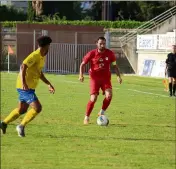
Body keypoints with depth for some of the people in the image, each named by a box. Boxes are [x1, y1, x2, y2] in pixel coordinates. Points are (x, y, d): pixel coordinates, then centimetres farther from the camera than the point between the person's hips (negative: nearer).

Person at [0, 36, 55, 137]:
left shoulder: (42, 57, 13)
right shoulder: (35, 56, -18)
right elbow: (23, 67, -29)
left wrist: (49, 84, 21)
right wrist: (23, 83, -39)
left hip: (28, 87, 10)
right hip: (25, 88, -10)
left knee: (22, 110, 20)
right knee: (37, 108, -15)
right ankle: (22, 126, -7)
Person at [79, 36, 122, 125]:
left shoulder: (110, 54, -1)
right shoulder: (92, 54, -7)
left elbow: (114, 65, 12)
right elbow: (83, 64, 2)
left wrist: (118, 76, 1)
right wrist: (81, 75, -12)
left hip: (106, 78, 2)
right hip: (94, 78, -2)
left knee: (109, 95, -20)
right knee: (93, 98, -12)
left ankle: (102, 112, 4)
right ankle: (87, 117, 6)